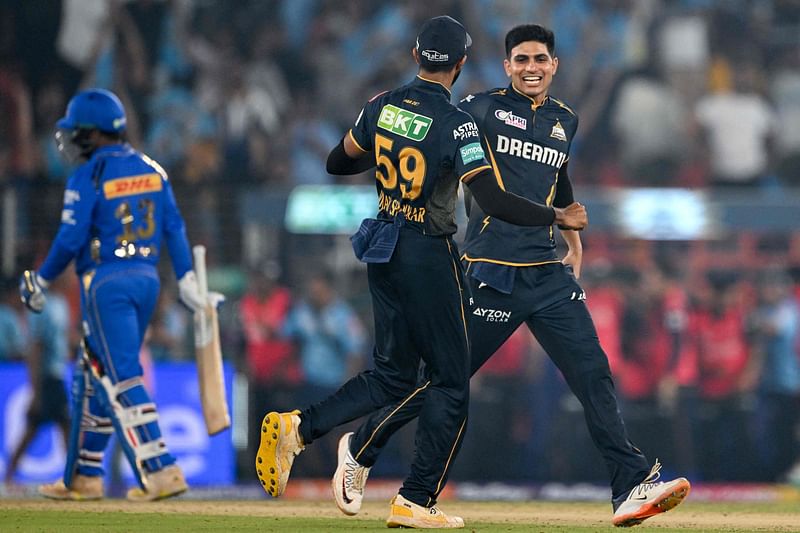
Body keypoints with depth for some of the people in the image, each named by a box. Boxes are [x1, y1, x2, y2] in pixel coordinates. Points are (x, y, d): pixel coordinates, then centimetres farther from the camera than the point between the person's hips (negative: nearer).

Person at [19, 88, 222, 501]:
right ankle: (84, 477, 20)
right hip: (147, 279, 8)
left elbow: (71, 238, -12)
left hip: (106, 283, -8)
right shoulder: (150, 169, 11)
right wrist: (186, 281, 9)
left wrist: (40, 280, 1)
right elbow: (174, 227, 8)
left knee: (121, 380, -8)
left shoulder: (88, 176, -9)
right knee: (93, 378, 16)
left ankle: (160, 471, -18)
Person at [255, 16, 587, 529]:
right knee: (451, 381, 5)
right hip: (429, 256, -7)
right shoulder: (457, 125, -17)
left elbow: (337, 163, 14)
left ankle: (297, 426, -3)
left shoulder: (383, 106, 1)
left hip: (383, 250, 7)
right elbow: (493, 200, -24)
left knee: (393, 376, 16)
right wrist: (558, 217, -14)